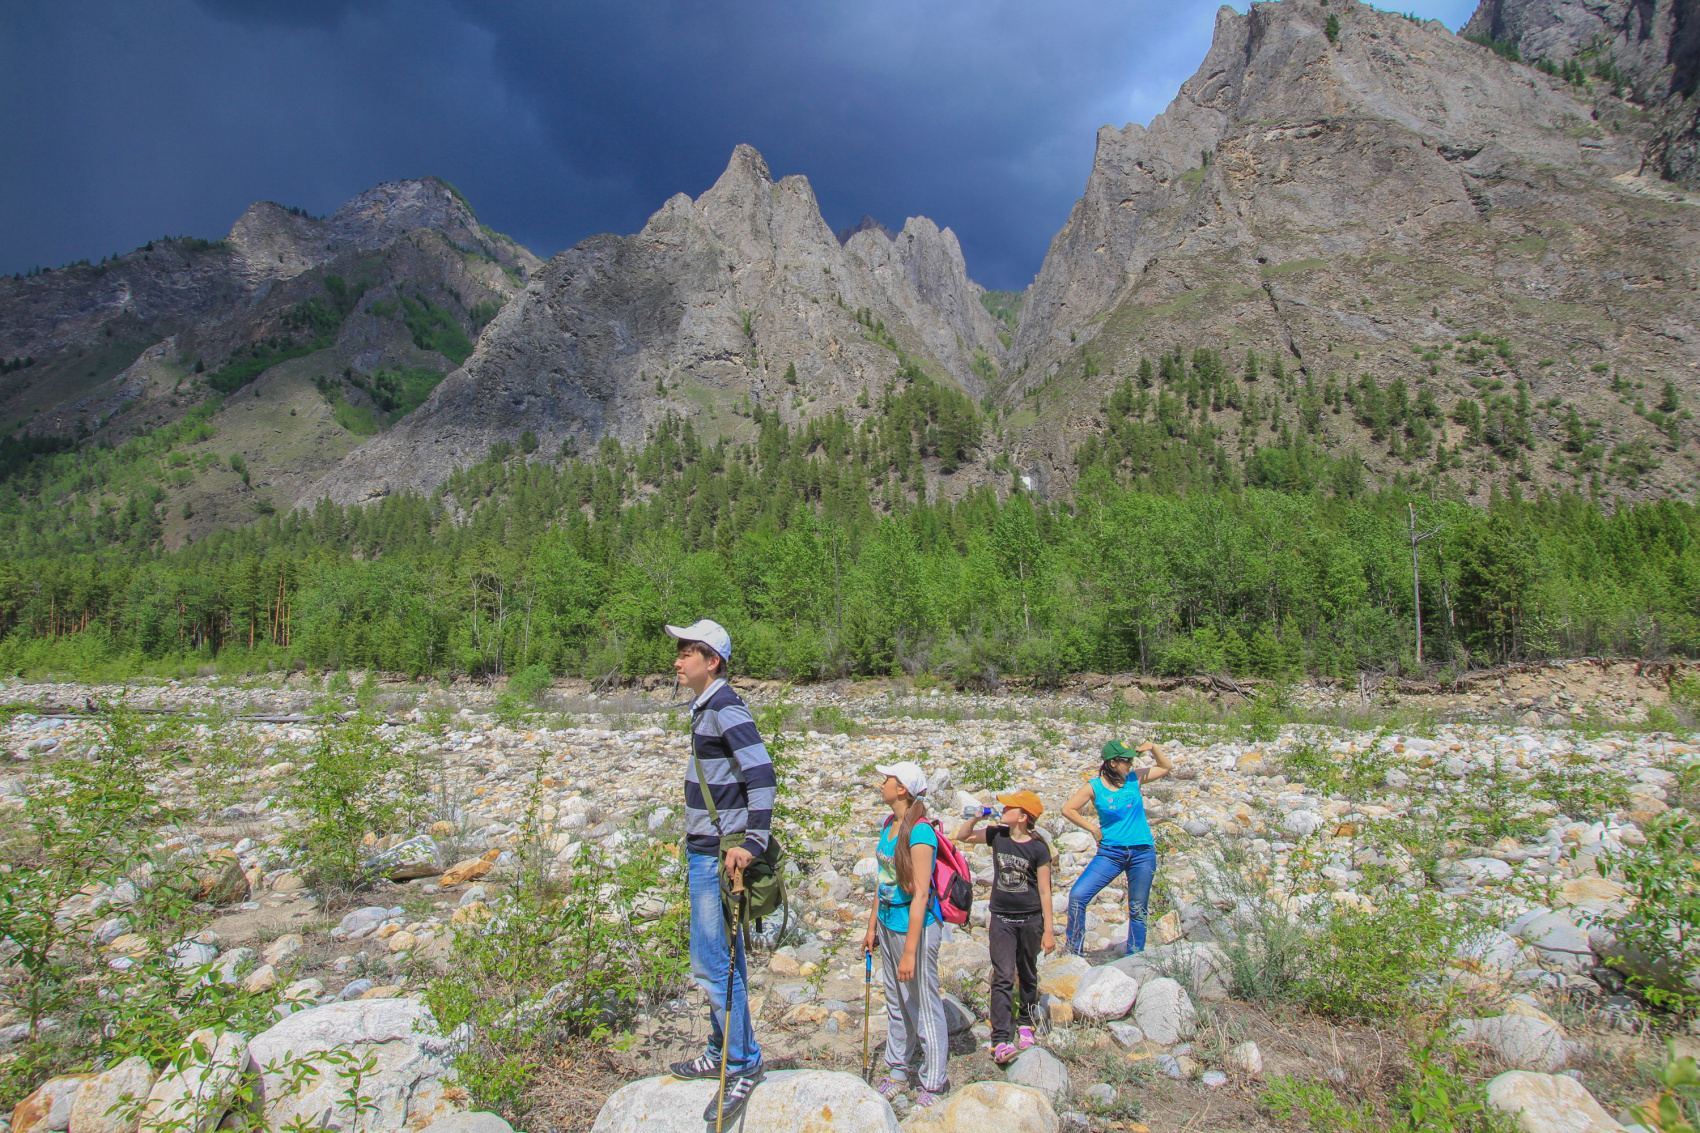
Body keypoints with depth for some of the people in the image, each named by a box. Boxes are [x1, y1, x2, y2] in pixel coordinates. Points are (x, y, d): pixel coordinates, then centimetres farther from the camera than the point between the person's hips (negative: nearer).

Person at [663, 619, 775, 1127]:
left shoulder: (727, 708, -18)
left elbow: (762, 775, -26)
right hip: (705, 851, 10)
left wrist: (751, 842, -28)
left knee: (713, 963, -4)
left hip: (719, 856, -10)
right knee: (716, 960, 19)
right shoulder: (705, 708, 13)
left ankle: (743, 1065, 10)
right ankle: (721, 1054, 33)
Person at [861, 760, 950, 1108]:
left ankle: (933, 1084, 21)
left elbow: (920, 895, -23)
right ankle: (897, 1073, 35)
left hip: (916, 925, -8)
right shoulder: (889, 825, 4)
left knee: (924, 1005, 6)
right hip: (889, 923, 8)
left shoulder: (920, 833, -22)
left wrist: (910, 952, -23)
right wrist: (872, 925, 15)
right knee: (896, 1002, 19)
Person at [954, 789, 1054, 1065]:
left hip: (1030, 920, -1)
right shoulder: (997, 835, -2)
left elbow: (1044, 891, -6)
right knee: (1003, 978, -7)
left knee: (1028, 976, 15)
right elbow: (962, 836, 7)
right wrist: (976, 817, -10)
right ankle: (999, 1042, -8)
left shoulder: (1038, 848, -10)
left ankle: (1026, 1024, 37)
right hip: (1001, 920, 1)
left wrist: (1048, 930, -5)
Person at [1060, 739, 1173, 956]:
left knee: (1138, 910, 9)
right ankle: (1074, 951, 1)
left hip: (1143, 853, 1)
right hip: (1111, 852, -1)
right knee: (1077, 895, -12)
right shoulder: (1095, 787, -5)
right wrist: (1093, 828, -4)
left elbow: (1166, 767, 13)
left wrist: (1153, 748, -3)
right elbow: (1067, 809, -1)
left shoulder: (1135, 779, 1)